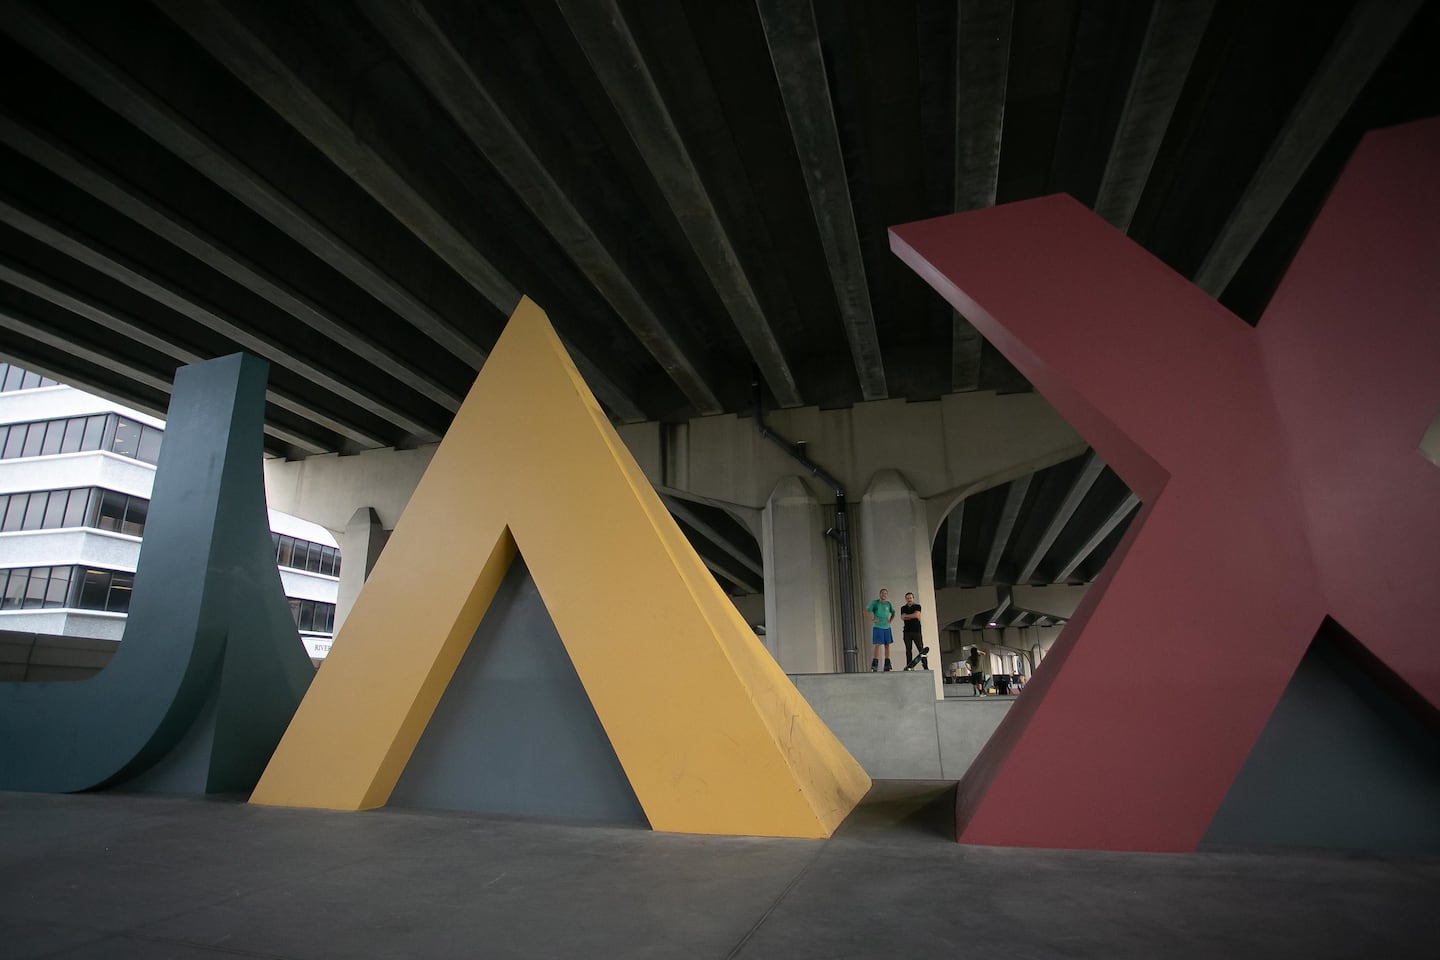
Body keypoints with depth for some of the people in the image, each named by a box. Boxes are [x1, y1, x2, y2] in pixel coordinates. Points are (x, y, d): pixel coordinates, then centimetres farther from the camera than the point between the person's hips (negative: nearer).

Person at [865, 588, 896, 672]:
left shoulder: (888, 604, 9)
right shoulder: (875, 602, -5)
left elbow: (893, 613, 24)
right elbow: (866, 611, -10)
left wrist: (890, 620, 8)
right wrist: (871, 620, -15)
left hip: (887, 627, 5)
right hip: (877, 627, -5)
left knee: (887, 646, 6)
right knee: (877, 645, -9)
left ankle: (887, 666, 13)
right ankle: (874, 666, -7)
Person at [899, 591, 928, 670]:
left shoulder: (917, 606, 7)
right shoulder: (903, 608, 13)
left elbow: (916, 614, -11)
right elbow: (902, 618, -4)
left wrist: (906, 615, -2)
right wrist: (913, 617, -7)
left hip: (916, 631, -2)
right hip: (907, 632, 2)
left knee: (921, 649, -6)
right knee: (908, 650, 2)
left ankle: (925, 667, -7)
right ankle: (909, 667, 3)